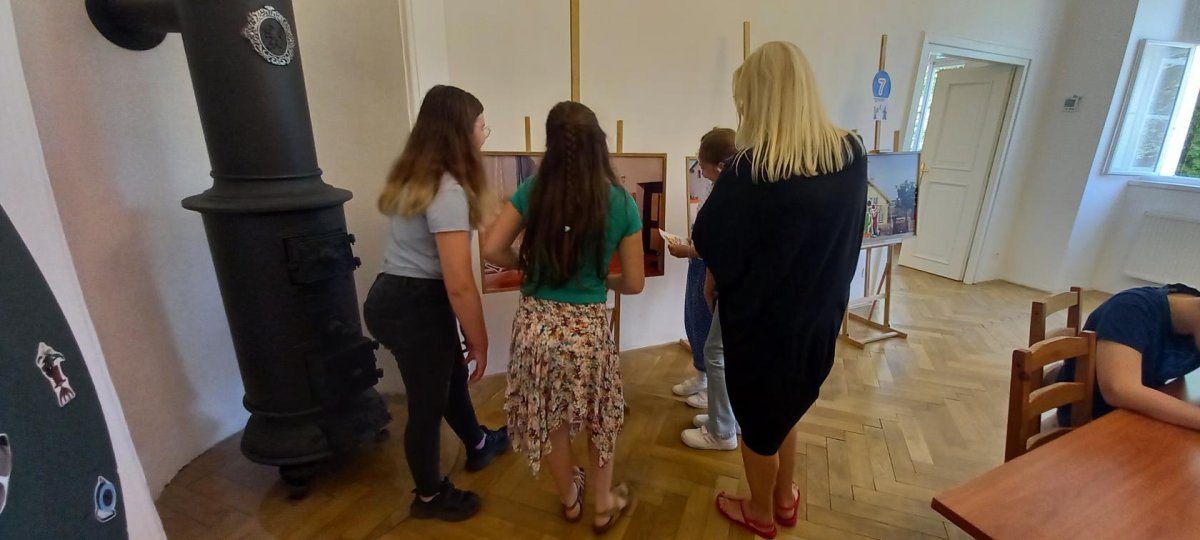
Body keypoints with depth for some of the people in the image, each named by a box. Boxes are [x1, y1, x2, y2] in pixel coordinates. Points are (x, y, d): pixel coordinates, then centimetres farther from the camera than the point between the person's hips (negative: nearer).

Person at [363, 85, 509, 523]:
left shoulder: (412, 176, 8)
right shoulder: (447, 190, -23)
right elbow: (459, 284, -25)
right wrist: (480, 340, -13)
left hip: (393, 296, 10)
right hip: (416, 308, -10)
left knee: (452, 375, 27)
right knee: (428, 403, 11)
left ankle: (478, 445, 53)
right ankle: (430, 497, 37)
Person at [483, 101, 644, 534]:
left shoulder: (533, 191, -6)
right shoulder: (621, 203, -9)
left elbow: (492, 250, -5)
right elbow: (634, 284, -5)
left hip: (536, 323, 2)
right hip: (588, 327, -1)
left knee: (550, 417, 23)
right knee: (601, 415, 23)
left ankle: (569, 499, 47)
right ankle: (604, 504, 43)